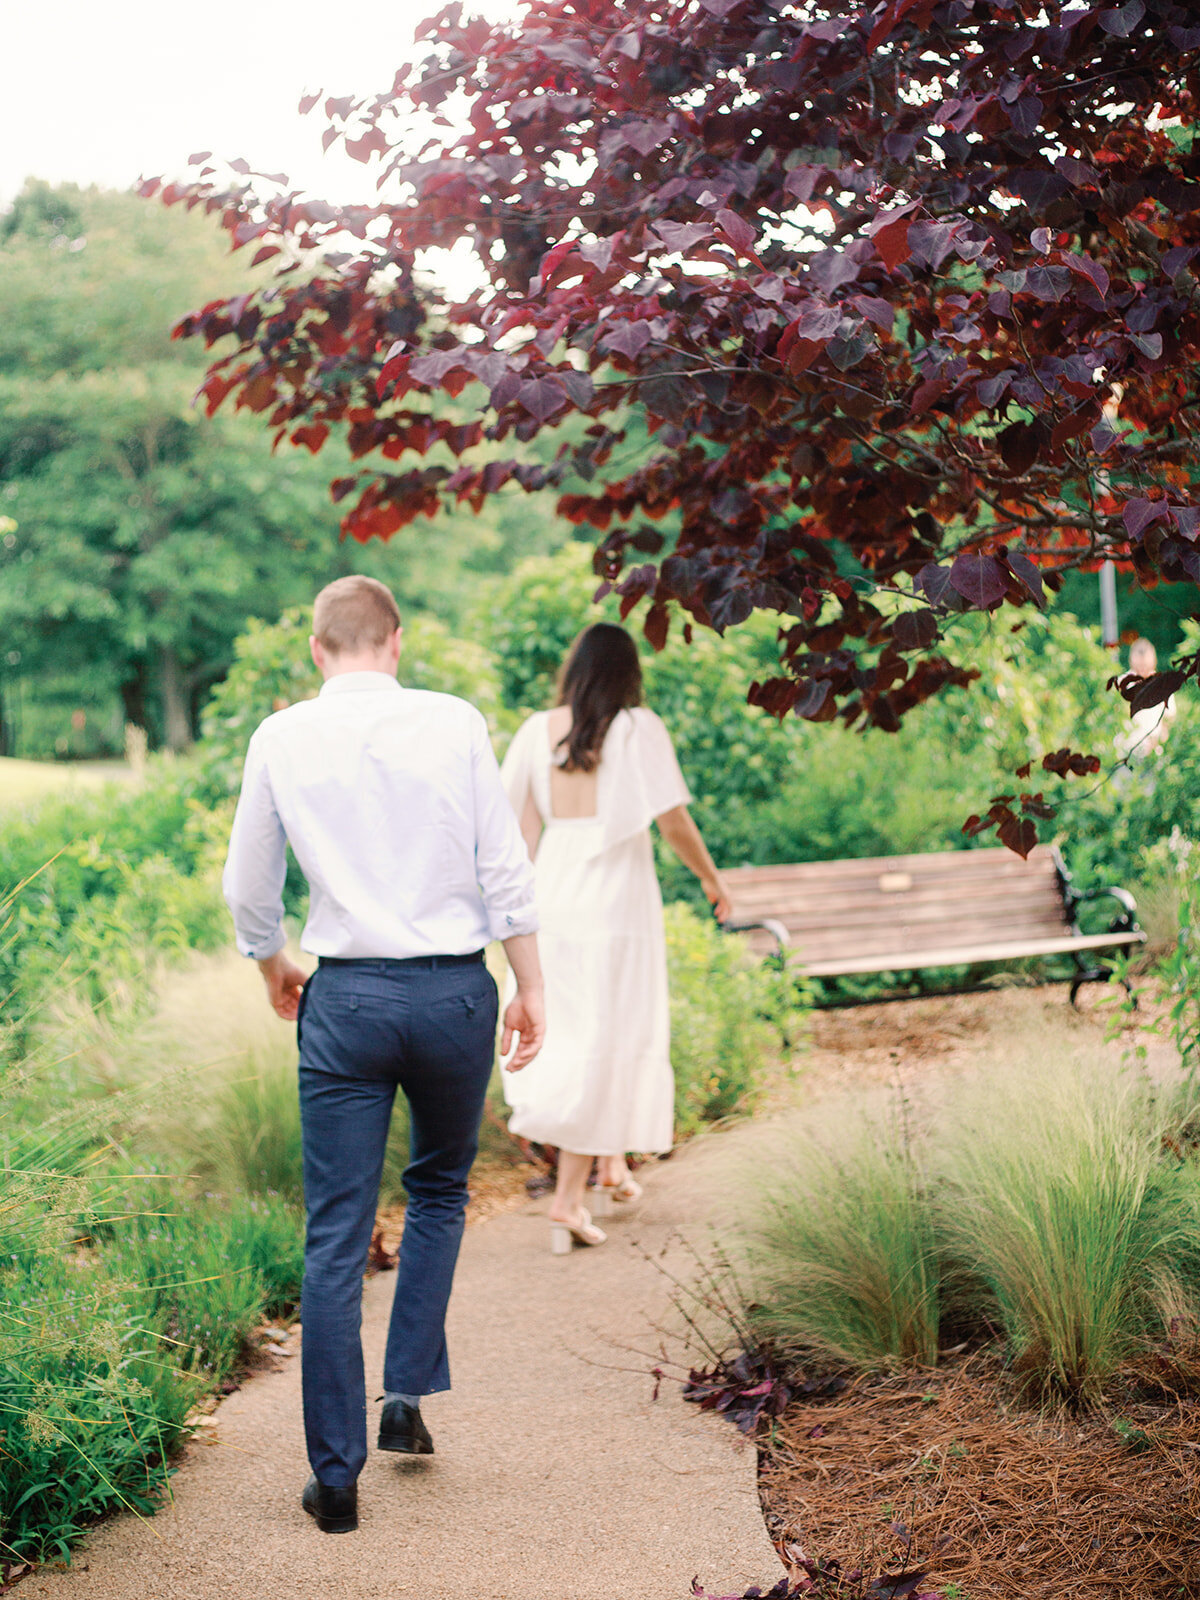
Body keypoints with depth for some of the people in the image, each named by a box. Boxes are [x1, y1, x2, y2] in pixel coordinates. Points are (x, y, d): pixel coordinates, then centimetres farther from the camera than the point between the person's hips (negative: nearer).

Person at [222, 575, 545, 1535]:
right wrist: (531, 986, 6)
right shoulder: (454, 723, -2)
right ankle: (408, 1394, 17)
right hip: (453, 988, 0)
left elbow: (249, 889, 9)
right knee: (440, 1189, 24)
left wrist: (273, 969, 27)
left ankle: (337, 1474, 5)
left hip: (346, 996, 0)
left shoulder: (282, 739, 1)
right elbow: (505, 868, -2)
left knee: (336, 1237, 3)